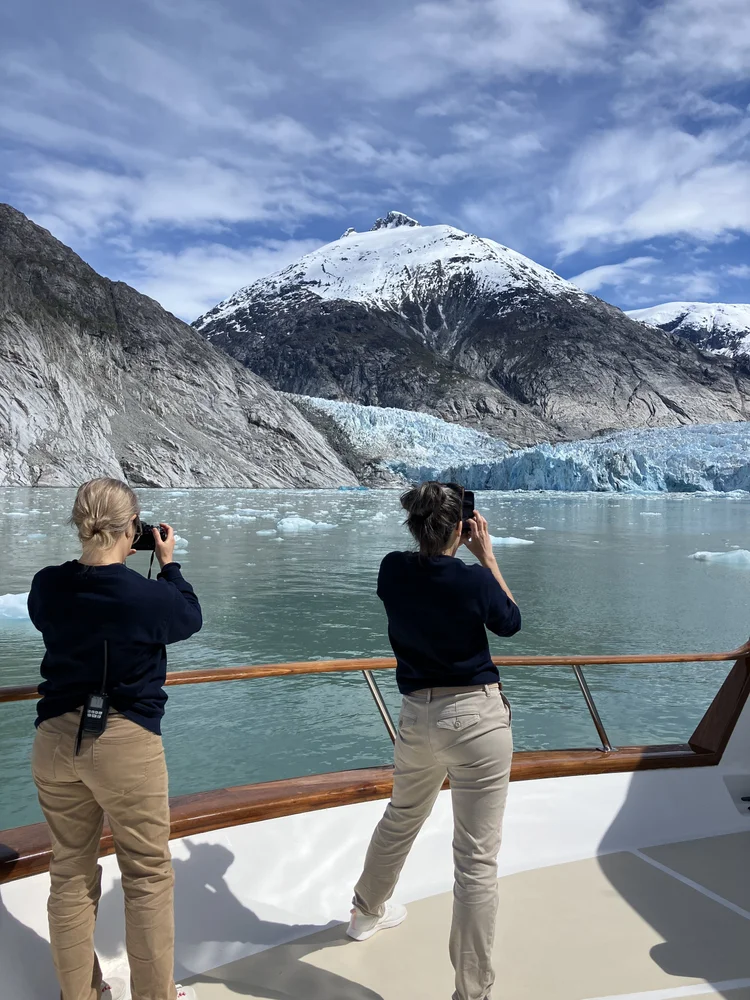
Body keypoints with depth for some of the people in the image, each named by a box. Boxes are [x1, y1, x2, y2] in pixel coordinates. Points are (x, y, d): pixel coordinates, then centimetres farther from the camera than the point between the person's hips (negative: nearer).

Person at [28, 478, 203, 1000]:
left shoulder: (47, 586, -7)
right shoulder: (148, 595, -20)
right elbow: (191, 618, 1)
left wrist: (99, 562, 11)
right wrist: (169, 563, 9)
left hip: (56, 741, 5)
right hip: (126, 745, -5)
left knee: (71, 870, 20)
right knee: (149, 875, 12)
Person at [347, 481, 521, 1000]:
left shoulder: (392, 571, -5)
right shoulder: (474, 580, -17)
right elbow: (511, 622, 3)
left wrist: (454, 549, 13)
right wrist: (487, 555, 3)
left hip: (417, 717, 6)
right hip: (478, 718, -5)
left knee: (401, 819, 30)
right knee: (477, 858, 3)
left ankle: (368, 910, 53)